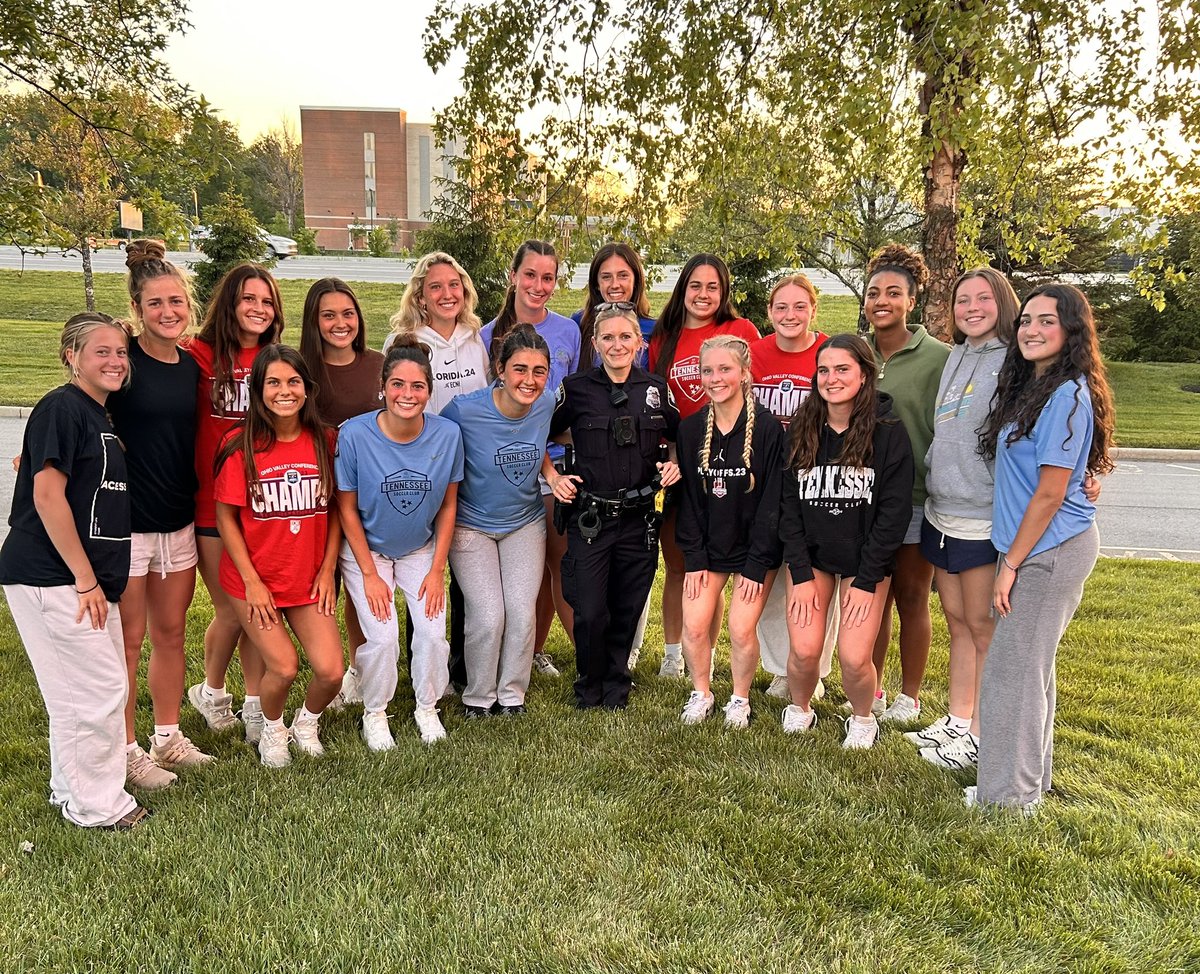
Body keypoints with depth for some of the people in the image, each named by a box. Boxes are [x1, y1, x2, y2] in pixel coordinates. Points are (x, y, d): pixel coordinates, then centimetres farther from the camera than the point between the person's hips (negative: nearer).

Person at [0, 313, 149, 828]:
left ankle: (72, 789, 32)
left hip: (85, 578, 9)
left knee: (81, 690, 17)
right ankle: (96, 805, 10)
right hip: (50, 577, -9)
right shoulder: (61, 408, -13)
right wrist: (85, 579, -17)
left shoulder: (100, 417, 15)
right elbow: (47, 496, -19)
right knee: (99, 689, -4)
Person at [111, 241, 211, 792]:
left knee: (171, 633, 14)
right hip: (125, 520, -6)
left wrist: (201, 505, 15)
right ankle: (125, 752, 18)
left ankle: (168, 739, 29)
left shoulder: (191, 365, 7)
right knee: (127, 639, 4)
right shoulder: (122, 359, -12)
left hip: (178, 519, 6)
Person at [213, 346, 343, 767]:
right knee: (284, 667, -11)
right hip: (254, 579, -2)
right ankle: (272, 731, 23)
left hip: (310, 579, 3)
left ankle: (307, 723, 27)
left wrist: (327, 570, -1)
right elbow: (225, 518, -7)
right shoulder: (240, 446, -11)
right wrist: (252, 582, -9)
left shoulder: (323, 440, -2)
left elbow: (334, 510, 6)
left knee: (331, 671, -7)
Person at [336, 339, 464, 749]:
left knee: (432, 632, -8)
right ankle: (374, 714, 16)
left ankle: (427, 708, 20)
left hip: (421, 549, 2)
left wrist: (436, 569, -5)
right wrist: (370, 574, -11)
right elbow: (347, 509, -13)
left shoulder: (447, 434, -18)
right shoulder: (355, 434, -24)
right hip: (367, 549, -2)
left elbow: (448, 506, -5)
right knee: (383, 636, -12)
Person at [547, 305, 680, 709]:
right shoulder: (576, 388, -3)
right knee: (590, 614, -4)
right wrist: (552, 477, -2)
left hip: (639, 519, 2)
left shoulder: (656, 388, 5)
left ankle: (616, 692, 31)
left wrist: (674, 463, 2)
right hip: (589, 519, -2)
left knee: (627, 612, 10)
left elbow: (676, 437, 21)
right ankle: (589, 692, 21)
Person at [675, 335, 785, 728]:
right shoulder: (691, 429, -1)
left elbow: (772, 501, -12)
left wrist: (757, 564, -13)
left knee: (741, 629, -7)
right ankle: (701, 693, 21)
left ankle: (740, 699, 19)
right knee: (694, 625, -3)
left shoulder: (767, 427, -13)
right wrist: (693, 558, -3)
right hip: (707, 548, 3)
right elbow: (687, 499, 2)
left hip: (754, 548, -3)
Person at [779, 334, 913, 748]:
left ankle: (863, 719, 22)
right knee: (804, 651, -8)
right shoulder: (801, 429, 0)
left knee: (855, 658, -10)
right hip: (811, 557, 2)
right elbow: (787, 503, -1)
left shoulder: (888, 432, -9)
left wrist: (866, 580, -12)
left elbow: (895, 511, -10)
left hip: (864, 561, -2)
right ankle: (799, 709, 23)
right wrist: (801, 574, -8)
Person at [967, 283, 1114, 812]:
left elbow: (1049, 495, -18)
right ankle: (1031, 778, 31)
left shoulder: (1067, 397, -18)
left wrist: (1011, 564, -14)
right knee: (1028, 664, 17)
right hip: (1032, 546, 9)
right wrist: (1012, 559, 13)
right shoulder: (1029, 388, 11)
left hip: (1052, 549, -9)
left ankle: (1011, 793, 13)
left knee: (1014, 667, -1)